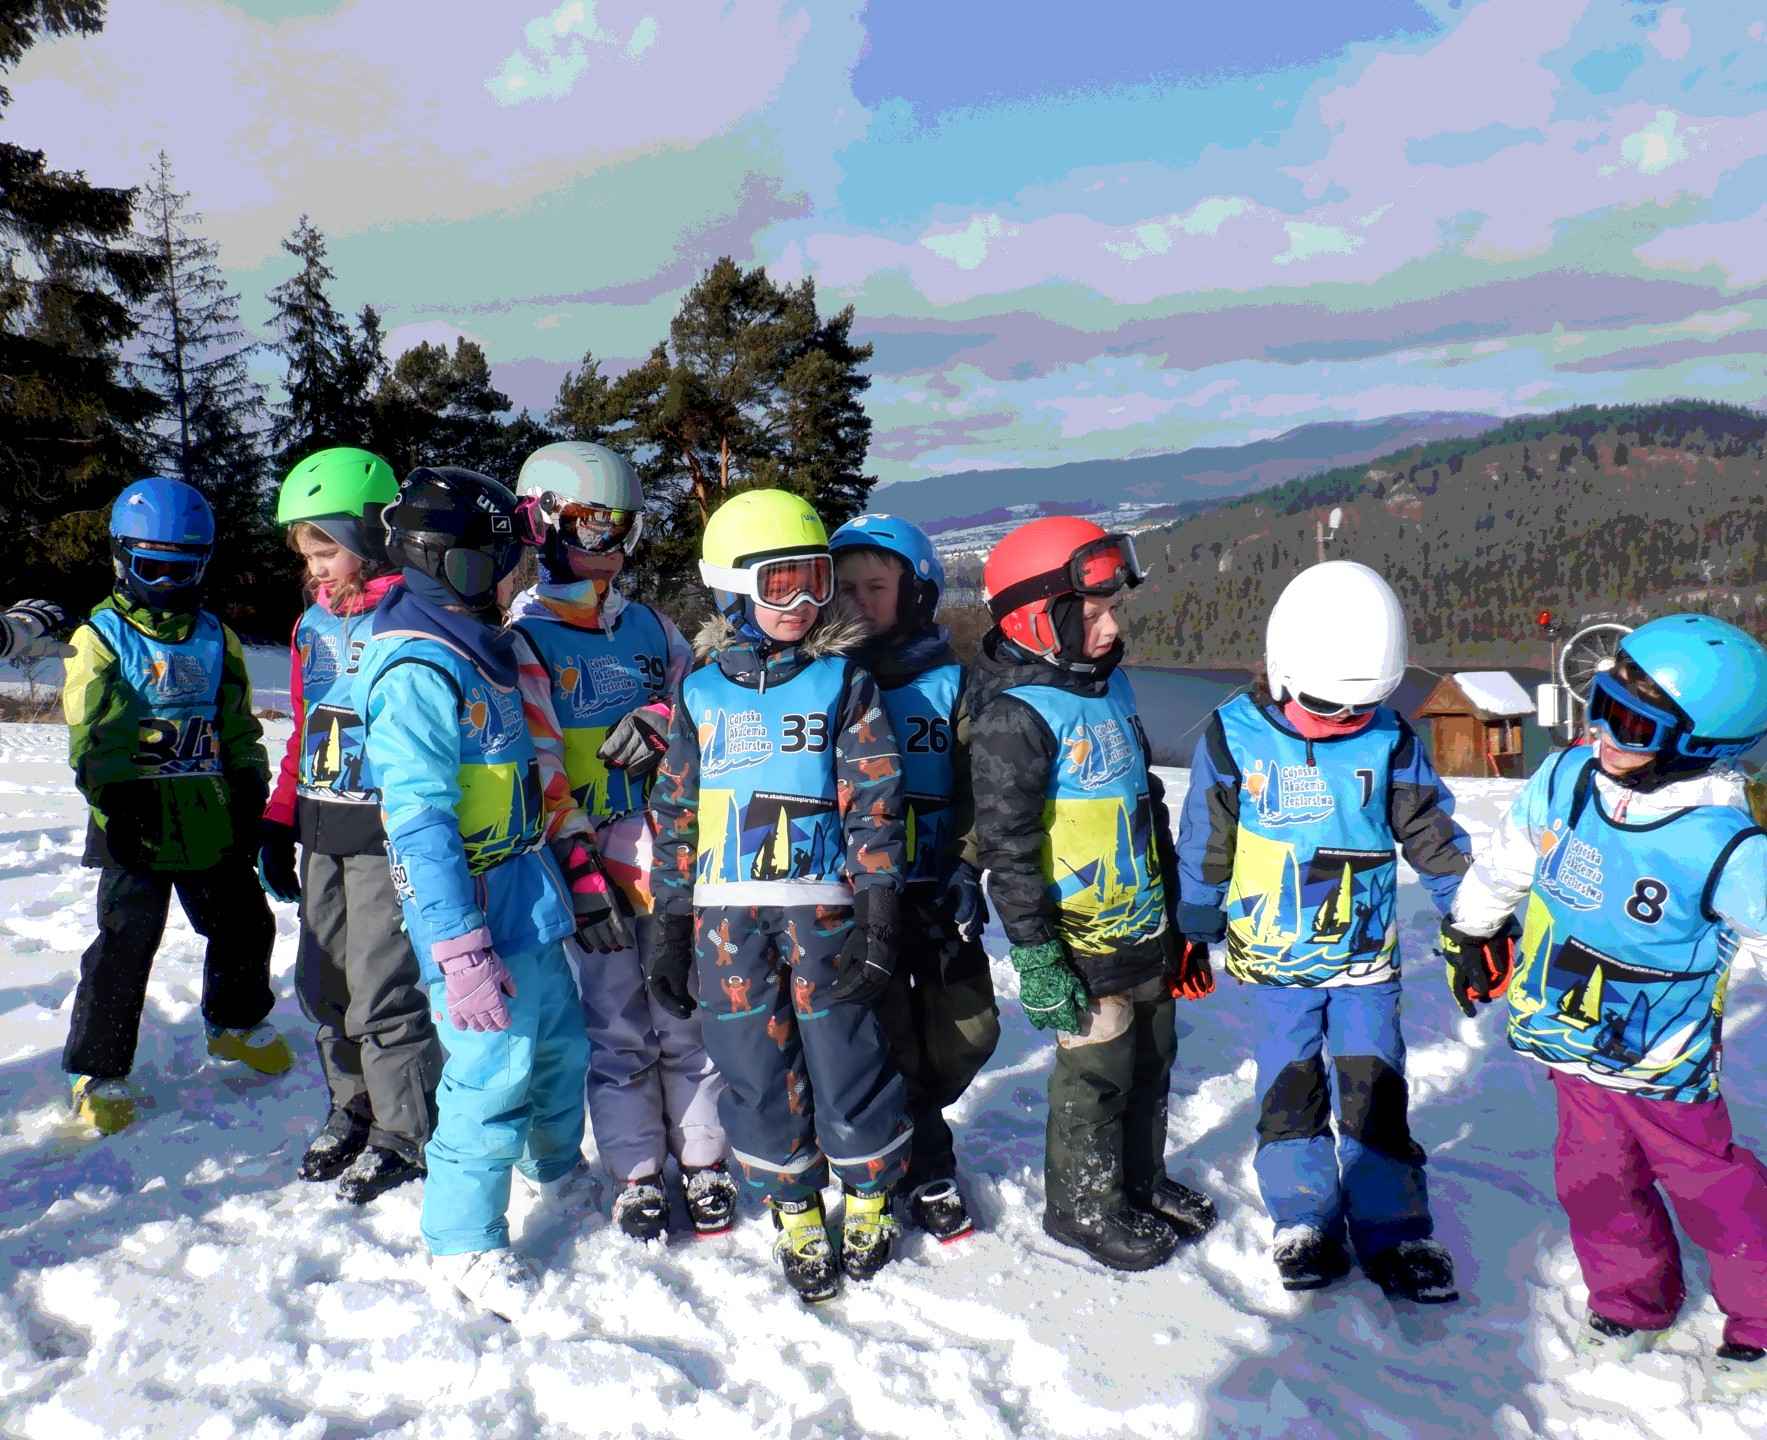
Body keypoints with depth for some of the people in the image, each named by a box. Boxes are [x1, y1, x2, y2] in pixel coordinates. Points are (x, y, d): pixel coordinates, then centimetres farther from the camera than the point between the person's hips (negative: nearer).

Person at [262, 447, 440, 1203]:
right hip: (323, 833, 8)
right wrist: (278, 823, 17)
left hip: (389, 835, -8)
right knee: (325, 984, 15)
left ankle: (404, 1133, 15)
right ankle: (353, 1110, 33)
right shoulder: (313, 625, 12)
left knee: (384, 991, -1)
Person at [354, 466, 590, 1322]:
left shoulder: (477, 647, 11)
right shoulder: (418, 671, -19)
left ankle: (556, 1171, 47)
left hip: (525, 898, 10)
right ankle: (464, 1244, 20)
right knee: (493, 1070, -1)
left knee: (559, 1041, 22)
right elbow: (420, 823, -23)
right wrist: (463, 952, -26)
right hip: (474, 915, -10)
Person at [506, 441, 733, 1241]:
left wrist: (660, 721, -8)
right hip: (591, 866, -3)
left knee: (686, 1017, 9)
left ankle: (703, 1162, 22)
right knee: (616, 1029, 5)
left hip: (670, 855, 4)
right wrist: (576, 870, -16)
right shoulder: (522, 639, -2)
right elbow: (533, 765, -9)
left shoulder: (648, 626, 13)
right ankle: (636, 1175, 20)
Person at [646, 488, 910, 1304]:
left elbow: (874, 806, -4)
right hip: (727, 919, 2)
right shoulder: (702, 692, 6)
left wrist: (878, 921, -10)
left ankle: (869, 1196, 30)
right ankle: (795, 1215, 30)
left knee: (845, 1061, 4)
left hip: (822, 908, -2)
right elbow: (675, 815, 9)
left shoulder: (843, 681, 0)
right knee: (756, 1073, 9)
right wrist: (669, 930, 7)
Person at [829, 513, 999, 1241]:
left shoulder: (952, 683, 2)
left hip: (936, 894, 1)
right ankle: (925, 1170, 24)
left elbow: (978, 792, 0)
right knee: (890, 1040, 3)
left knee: (968, 1032, 6)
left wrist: (965, 872, -11)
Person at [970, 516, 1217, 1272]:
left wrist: (1170, 900, 22)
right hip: (1083, 942, -8)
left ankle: (1140, 1180, 41)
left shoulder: (1110, 682, 6)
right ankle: (1083, 1203, 28)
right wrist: (1035, 955, -19)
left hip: (1145, 928, 8)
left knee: (1151, 1061, 20)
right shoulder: (1014, 715, -21)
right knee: (1096, 1074, 7)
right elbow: (1007, 847, -21)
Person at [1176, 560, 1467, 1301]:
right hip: (1276, 959, -1)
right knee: (1290, 1089, 5)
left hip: (1366, 955, 1)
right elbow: (1204, 848, -2)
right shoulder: (1234, 737, -10)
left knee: (1375, 1090, 2)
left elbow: (1435, 836, 4)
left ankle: (1394, 1232, 16)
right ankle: (1305, 1223, 20)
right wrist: (1193, 937, 4)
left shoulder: (1389, 741, -6)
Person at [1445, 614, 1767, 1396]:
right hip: (1572, 1042, 4)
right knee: (1595, 1179, 16)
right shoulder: (1565, 780, -13)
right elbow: (1502, 864, 4)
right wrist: (1468, 935, 17)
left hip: (1662, 1059, -4)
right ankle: (1633, 1299, 40)